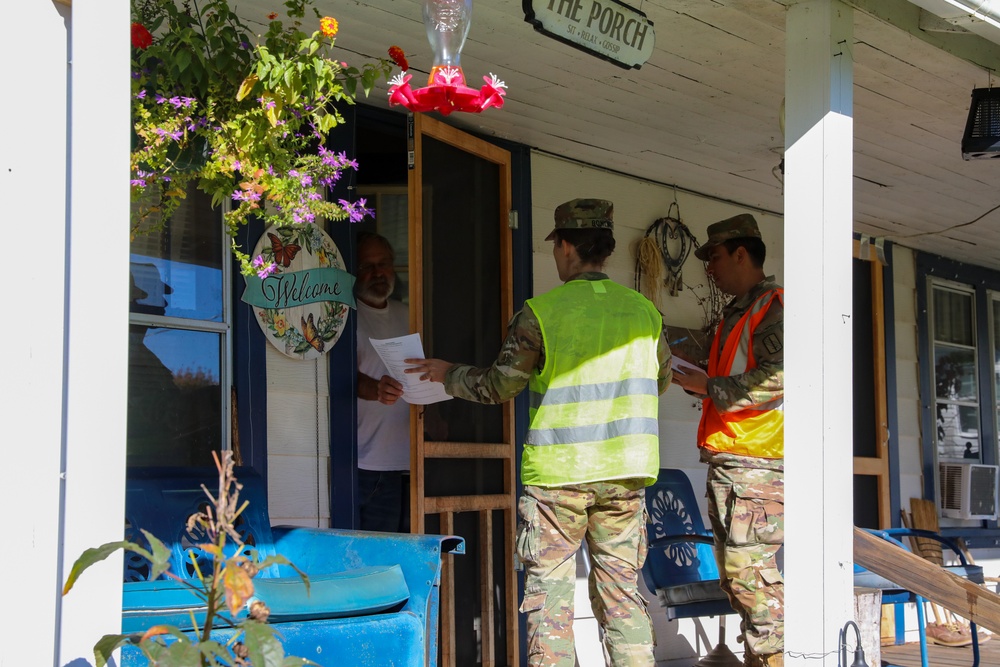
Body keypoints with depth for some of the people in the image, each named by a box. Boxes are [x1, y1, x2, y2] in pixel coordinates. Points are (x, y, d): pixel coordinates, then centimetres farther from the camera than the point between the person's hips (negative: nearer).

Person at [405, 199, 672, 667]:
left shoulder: (542, 312, -8)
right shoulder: (643, 311, 5)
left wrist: (448, 374, 17)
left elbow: (498, 386, -1)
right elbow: (661, 380, 21)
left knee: (549, 593, 3)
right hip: (625, 473, 4)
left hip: (557, 472, -4)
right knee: (621, 593, 10)